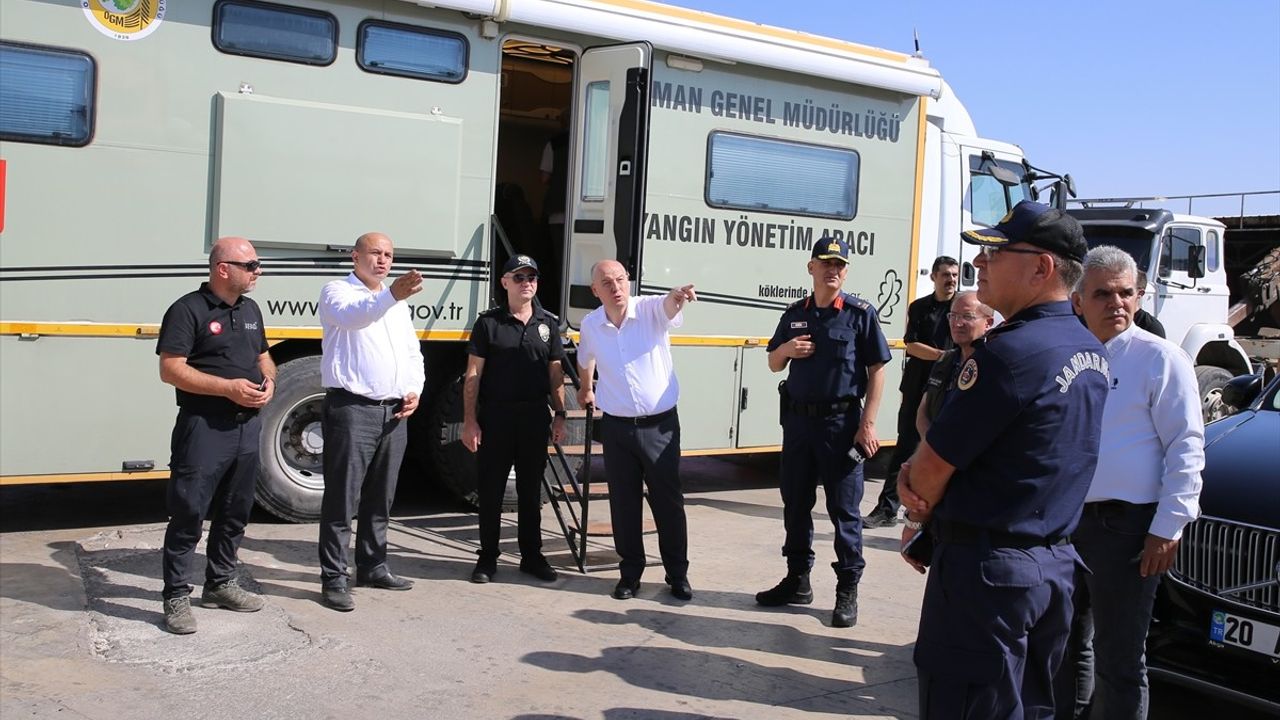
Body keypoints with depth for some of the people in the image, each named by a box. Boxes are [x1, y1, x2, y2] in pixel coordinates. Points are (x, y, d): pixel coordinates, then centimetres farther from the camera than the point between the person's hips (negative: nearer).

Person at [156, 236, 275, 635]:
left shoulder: (250, 309, 14)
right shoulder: (189, 310, -10)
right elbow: (171, 369, -16)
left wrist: (269, 380, 2)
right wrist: (228, 387, -21)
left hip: (248, 425, 8)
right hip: (204, 427, -8)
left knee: (235, 510, 15)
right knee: (188, 512, -4)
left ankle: (220, 584, 28)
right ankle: (176, 597, 4)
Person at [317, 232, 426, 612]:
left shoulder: (397, 304, 21)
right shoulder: (338, 292, -1)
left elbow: (413, 353, 23)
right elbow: (352, 316, -26)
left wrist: (415, 390, 4)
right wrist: (391, 295, -43)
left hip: (394, 411, 7)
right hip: (352, 408, -7)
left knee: (380, 497, 13)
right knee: (342, 498, -5)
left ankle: (372, 566, 24)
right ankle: (333, 578, -1)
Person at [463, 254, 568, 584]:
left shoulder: (548, 325, 9)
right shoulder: (488, 322, -1)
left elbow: (556, 374, 12)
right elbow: (473, 375, -3)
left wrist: (560, 414, 4)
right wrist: (469, 420, -8)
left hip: (534, 417, 3)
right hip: (495, 417, -3)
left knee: (531, 491, 11)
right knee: (491, 491, 4)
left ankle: (532, 556, 21)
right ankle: (488, 558, 15)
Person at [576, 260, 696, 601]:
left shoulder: (650, 309, -11)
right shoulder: (590, 324, 0)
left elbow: (668, 306, -36)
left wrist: (677, 297, -59)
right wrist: (586, 389, 36)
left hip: (660, 425, -3)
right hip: (616, 427, 3)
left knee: (668, 501, 5)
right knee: (623, 504, 8)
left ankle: (678, 574, 18)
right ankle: (630, 573, 22)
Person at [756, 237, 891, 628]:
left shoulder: (860, 313, -5)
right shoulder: (795, 315, 9)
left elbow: (877, 370, -6)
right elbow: (774, 364, 18)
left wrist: (867, 424, -12)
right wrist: (785, 349, -6)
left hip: (841, 421, -5)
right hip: (798, 419, 5)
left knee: (844, 508, 1)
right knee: (795, 503, 12)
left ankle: (847, 590, 12)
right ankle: (797, 580, 26)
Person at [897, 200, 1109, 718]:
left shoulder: (1010, 351, -21)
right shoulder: (1090, 351, 9)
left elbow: (934, 466, -14)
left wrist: (916, 522, 6)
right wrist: (918, 469, -3)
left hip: (987, 566, -9)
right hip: (1056, 563, 9)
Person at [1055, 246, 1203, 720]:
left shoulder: (1159, 358, -7)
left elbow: (1186, 448, -9)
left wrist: (1168, 529, -14)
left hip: (1124, 525, -6)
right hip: (1064, 521, 6)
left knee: (1118, 659, 2)